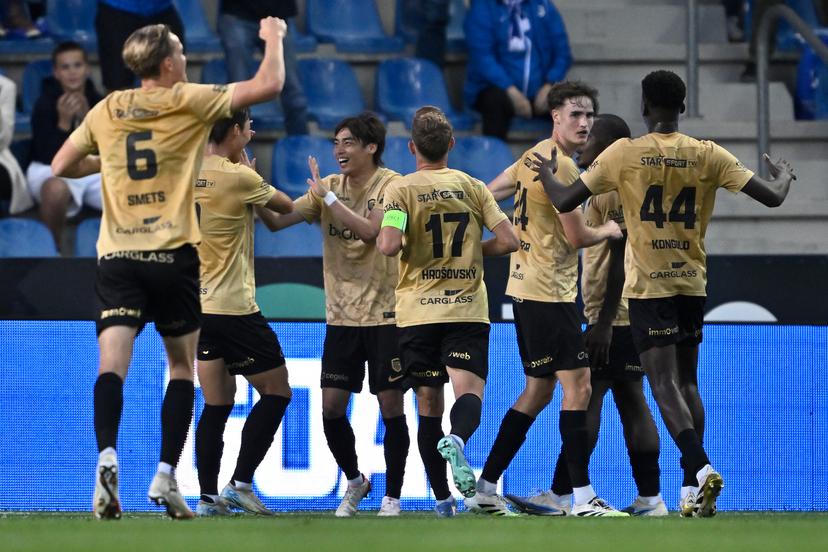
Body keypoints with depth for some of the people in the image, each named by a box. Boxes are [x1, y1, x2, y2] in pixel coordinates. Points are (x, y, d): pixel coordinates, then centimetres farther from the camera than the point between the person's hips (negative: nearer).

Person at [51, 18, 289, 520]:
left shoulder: (106, 111, 10)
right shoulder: (189, 101, -1)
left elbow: (61, 166, 19)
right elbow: (269, 85, -3)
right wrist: (274, 37, 15)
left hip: (117, 254, 2)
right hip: (173, 256, -2)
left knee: (112, 365, -9)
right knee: (183, 367, 11)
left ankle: (107, 454, -33)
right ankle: (166, 476, 2)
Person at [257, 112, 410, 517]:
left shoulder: (391, 185, -8)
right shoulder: (328, 187, 6)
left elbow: (369, 230, -24)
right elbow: (277, 221, 0)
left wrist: (327, 196, -25)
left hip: (384, 313, -4)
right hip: (341, 314, 4)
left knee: (390, 405, -2)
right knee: (331, 407, 0)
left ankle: (392, 497, 10)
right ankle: (354, 482, 23)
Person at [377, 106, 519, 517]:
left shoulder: (401, 190, -2)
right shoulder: (472, 187, 5)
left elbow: (389, 245, -17)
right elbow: (508, 240, 0)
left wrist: (384, 242, 6)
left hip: (418, 311, 0)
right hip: (468, 310, 0)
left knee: (428, 405, 8)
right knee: (469, 392, -9)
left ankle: (442, 498, 10)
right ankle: (456, 440, -43)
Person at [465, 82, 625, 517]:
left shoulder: (535, 156, 14)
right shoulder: (560, 166, -15)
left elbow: (487, 193, 23)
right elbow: (577, 237, -14)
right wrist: (608, 231, 4)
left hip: (525, 290, 10)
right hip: (549, 294, -10)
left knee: (539, 390, 14)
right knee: (577, 385, -11)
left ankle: (484, 489, 16)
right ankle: (583, 498, -15)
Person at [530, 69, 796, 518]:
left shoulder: (623, 154, -6)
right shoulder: (709, 156, 0)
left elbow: (564, 202, -3)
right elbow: (771, 197, 0)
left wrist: (546, 174, 19)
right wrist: (784, 176, 24)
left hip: (648, 287, -3)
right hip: (693, 284, 3)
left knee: (665, 384, -9)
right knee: (687, 383, 14)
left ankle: (701, 468, -29)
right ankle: (692, 489, 11)